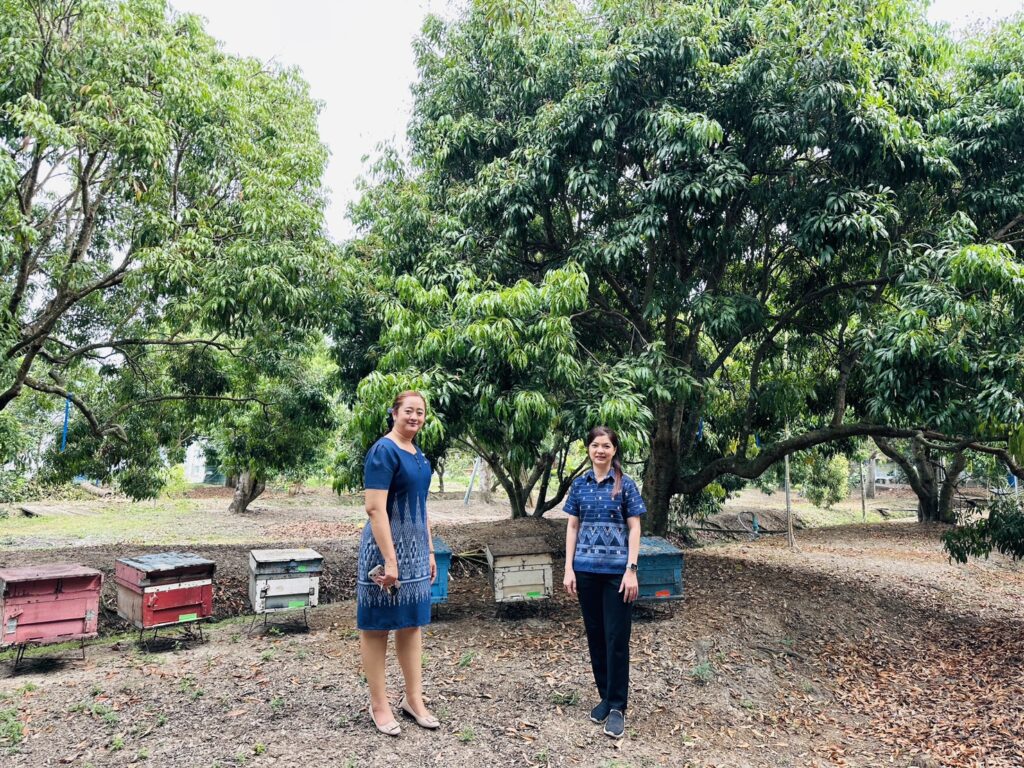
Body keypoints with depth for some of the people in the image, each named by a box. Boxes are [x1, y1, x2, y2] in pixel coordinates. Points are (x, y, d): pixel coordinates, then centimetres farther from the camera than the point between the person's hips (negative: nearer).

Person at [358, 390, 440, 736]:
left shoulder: (418, 454, 11)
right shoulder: (383, 451, -15)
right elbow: (375, 508, -21)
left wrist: (429, 551, 16)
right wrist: (389, 560, -24)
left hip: (415, 548, 8)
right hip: (386, 546, -8)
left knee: (412, 622, 14)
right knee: (377, 625, 5)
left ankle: (414, 699, 25)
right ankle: (379, 705, 17)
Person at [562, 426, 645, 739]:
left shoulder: (625, 484, -2)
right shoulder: (579, 484, 5)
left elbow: (634, 528, -3)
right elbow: (572, 527, 7)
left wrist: (631, 570, -11)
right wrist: (569, 568, 1)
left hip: (616, 571, -3)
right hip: (586, 569, 3)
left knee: (616, 638, -2)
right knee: (595, 635, 11)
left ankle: (617, 707, 8)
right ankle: (605, 697, 26)